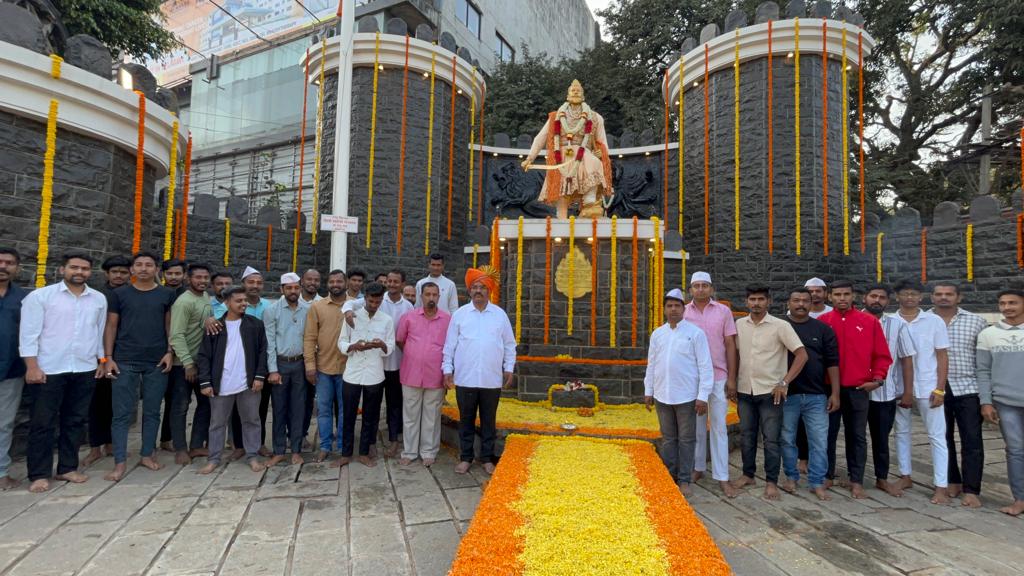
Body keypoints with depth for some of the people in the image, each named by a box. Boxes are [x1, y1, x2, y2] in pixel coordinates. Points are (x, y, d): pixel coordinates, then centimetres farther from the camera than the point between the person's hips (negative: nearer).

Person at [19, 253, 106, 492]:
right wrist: (32, 366, -11)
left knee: (75, 421, 10)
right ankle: (39, 474, 13)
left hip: (85, 370, 4)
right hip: (49, 369, -3)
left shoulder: (99, 299, 8)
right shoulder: (40, 296, -3)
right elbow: (29, 333, -6)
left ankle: (67, 468, 21)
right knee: (42, 423, 3)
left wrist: (102, 360, 11)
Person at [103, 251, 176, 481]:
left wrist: (170, 352, -3)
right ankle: (120, 462, 7)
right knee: (122, 413, 1)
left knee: (152, 411, 9)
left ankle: (147, 454, 21)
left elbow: (170, 325, 7)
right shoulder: (120, 294, 4)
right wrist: (109, 357, -2)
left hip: (157, 363, 1)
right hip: (125, 362, -1)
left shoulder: (166, 294, 5)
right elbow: (111, 326, 5)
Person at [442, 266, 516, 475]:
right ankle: (465, 457, 25)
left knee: (489, 421, 11)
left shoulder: (500, 314, 3)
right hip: (465, 378, 0)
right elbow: (450, 344, 3)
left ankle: (487, 458, 25)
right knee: (466, 420, 11)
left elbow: (509, 344, 8)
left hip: (492, 379, 1)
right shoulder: (459, 314, 1)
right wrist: (447, 369, -1)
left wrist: (509, 368, 3)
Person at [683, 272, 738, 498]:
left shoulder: (723, 311, 0)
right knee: (696, 426, 12)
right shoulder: (684, 312, 1)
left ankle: (722, 477, 11)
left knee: (719, 427, 4)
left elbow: (730, 345, 1)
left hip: (718, 377, -1)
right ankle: (698, 467, 26)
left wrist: (731, 377, -3)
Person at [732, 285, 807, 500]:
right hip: (744, 391, 4)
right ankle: (748, 474, 28)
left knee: (771, 439, 3)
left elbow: (802, 355, -10)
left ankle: (771, 482, 15)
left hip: (770, 391, -4)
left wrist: (784, 382, -14)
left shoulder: (780, 326, -8)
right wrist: (732, 383, 9)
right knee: (746, 436, 13)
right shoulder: (739, 325, 3)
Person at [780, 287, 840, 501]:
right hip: (786, 395, -1)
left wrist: (835, 393, 0)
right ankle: (791, 477, 25)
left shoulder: (823, 329, 5)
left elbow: (832, 363, 4)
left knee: (819, 441, 3)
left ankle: (817, 482, 16)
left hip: (817, 395, 1)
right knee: (787, 439, 9)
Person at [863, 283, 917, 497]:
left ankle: (882, 479, 31)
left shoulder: (898, 324, -1)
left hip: (886, 392, 1)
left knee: (881, 438, 15)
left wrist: (908, 392, 0)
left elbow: (906, 359, 2)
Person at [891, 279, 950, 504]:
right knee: (901, 431, 12)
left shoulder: (934, 321, -1)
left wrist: (940, 389, -7)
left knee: (937, 436, 3)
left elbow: (942, 356, -1)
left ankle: (941, 487, 9)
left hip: (928, 387, -1)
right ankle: (905, 476, 24)